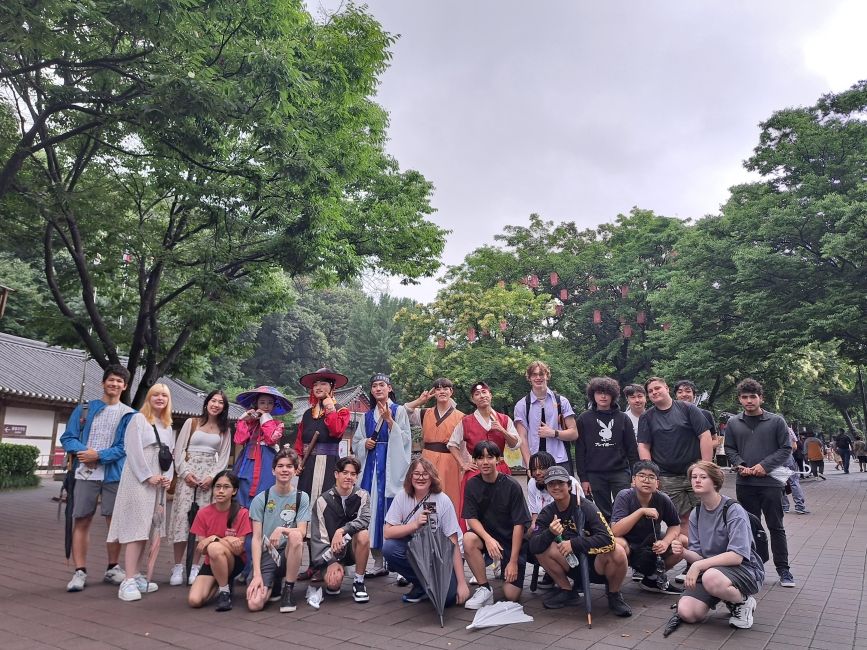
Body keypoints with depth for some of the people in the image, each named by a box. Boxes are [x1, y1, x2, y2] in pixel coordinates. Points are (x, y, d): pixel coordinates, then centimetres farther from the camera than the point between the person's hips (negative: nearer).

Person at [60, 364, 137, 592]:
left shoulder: (129, 415, 4)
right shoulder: (84, 408, 10)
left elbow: (125, 446, -2)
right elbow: (68, 437, 6)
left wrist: (99, 456, -15)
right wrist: (83, 451, -13)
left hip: (114, 474, 0)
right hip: (86, 473, 1)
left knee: (115, 521, 5)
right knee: (81, 521, 0)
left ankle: (112, 568, 19)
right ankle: (80, 572, 8)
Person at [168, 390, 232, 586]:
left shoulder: (224, 430, 12)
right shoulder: (192, 423, 8)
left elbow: (224, 457, 8)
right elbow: (179, 449, 3)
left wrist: (212, 476, -7)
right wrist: (185, 472, -9)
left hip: (210, 476, 1)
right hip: (187, 474, -1)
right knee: (182, 516, -7)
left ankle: (194, 568, 6)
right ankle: (177, 567, 2)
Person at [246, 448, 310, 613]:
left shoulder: (302, 498, 1)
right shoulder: (260, 499, -1)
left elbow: (302, 532, -8)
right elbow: (256, 538, -5)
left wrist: (281, 529, -29)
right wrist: (257, 574, -15)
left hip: (288, 554, 0)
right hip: (266, 556, 0)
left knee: (295, 535, -34)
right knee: (254, 604, -24)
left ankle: (288, 589, -13)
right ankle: (273, 585, 13)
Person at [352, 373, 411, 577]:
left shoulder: (399, 410, 3)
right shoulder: (367, 415, 17)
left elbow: (405, 439, -6)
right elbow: (356, 441, 18)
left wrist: (389, 420, -14)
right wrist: (365, 443, -3)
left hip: (391, 467, -4)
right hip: (371, 466, 4)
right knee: (373, 511, 2)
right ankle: (378, 563, 9)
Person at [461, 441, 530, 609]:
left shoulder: (511, 486, -17)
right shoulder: (472, 484, -7)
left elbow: (519, 524, -15)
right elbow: (471, 518, -9)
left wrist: (513, 561, -17)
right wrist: (488, 538, -28)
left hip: (512, 540, -2)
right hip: (486, 534, 3)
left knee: (512, 595, -11)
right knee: (468, 540, -32)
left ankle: (507, 569, 23)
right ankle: (484, 589, -13)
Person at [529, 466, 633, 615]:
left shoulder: (585, 506, -15)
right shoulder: (547, 512, -3)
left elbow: (608, 539, -26)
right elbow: (533, 546, -14)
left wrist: (573, 544, -26)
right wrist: (550, 533, -33)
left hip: (596, 564, -3)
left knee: (617, 551, -33)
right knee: (542, 547, -19)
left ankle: (614, 595, -2)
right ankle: (567, 592, 2)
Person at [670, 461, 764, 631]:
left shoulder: (734, 510, -15)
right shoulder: (695, 514, 5)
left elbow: (737, 556, -24)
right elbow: (698, 556, 3)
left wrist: (698, 565, -27)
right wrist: (684, 552, -21)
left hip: (744, 569, -6)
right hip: (709, 570, 6)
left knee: (711, 577, -39)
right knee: (686, 612, -16)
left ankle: (744, 602, -5)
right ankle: (730, 599, 14)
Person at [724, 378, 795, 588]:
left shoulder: (776, 421, 0)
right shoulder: (733, 423, 7)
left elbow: (786, 449, -1)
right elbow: (730, 450, 9)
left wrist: (765, 465, -13)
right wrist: (740, 466, -9)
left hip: (770, 482, -2)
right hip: (745, 483, 2)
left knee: (776, 527, 5)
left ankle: (783, 569, 14)